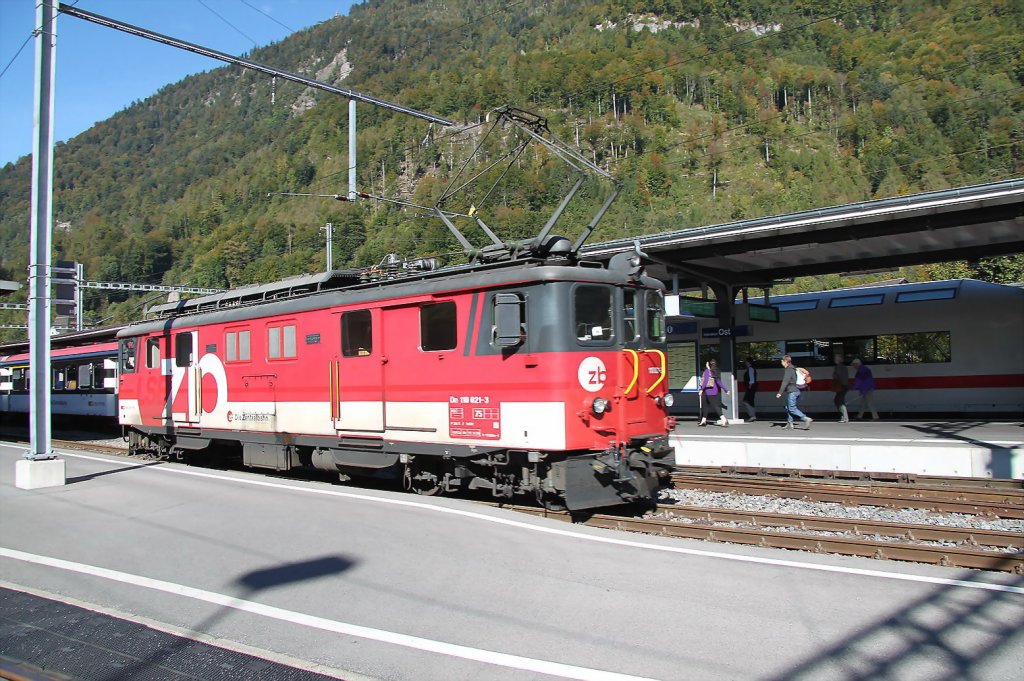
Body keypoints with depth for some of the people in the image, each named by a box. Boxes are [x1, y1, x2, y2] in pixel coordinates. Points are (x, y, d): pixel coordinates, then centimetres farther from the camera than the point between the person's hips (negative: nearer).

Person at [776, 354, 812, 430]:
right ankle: (789, 423, 15)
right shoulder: (793, 369, 16)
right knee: (788, 407, 14)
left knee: (792, 408, -8)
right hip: (796, 390, 10)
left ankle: (806, 419, -16)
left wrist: (780, 393, -21)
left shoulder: (789, 370, -13)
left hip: (792, 392, -10)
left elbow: (785, 382, -20)